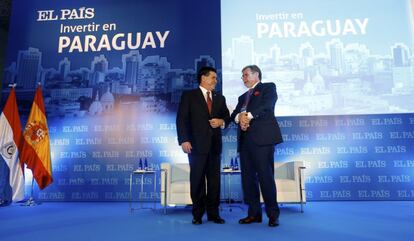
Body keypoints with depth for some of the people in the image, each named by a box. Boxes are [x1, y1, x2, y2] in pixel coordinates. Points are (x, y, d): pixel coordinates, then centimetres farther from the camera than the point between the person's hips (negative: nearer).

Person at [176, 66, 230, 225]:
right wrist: (184, 140, -16)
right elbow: (181, 119, -5)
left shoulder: (220, 98, 17)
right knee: (197, 180, 3)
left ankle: (213, 213, 17)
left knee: (214, 180, 7)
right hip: (197, 144, -4)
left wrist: (221, 121, -6)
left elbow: (227, 116, 18)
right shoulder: (189, 95, 3)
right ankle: (198, 214, 14)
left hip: (214, 145, 4)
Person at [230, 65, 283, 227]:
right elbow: (234, 114, 14)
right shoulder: (243, 97, 29)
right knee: (247, 177, 4)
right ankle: (254, 213, 13)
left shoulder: (268, 87, 11)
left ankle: (273, 214, 2)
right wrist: (239, 117, -9)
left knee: (265, 176, -8)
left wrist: (248, 115, -16)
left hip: (262, 138, -6)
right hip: (245, 140, 6)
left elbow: (266, 105, -8)